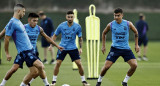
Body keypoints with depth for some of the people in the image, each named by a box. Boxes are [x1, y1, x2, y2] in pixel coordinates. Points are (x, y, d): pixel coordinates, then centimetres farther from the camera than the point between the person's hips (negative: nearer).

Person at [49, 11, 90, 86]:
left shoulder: (77, 27, -8)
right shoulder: (61, 26, -10)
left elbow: (80, 38, 4)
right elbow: (55, 35, 2)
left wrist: (81, 48, -5)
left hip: (73, 48, 0)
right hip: (62, 47, 0)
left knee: (79, 63, -6)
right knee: (57, 63, -9)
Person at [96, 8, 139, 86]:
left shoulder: (128, 24, -7)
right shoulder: (110, 25, -6)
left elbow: (136, 32, 11)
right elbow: (104, 33, 13)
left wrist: (136, 44, 8)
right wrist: (103, 46, 10)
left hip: (126, 48, 1)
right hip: (115, 48, -1)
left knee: (134, 65, -15)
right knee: (106, 66, -10)